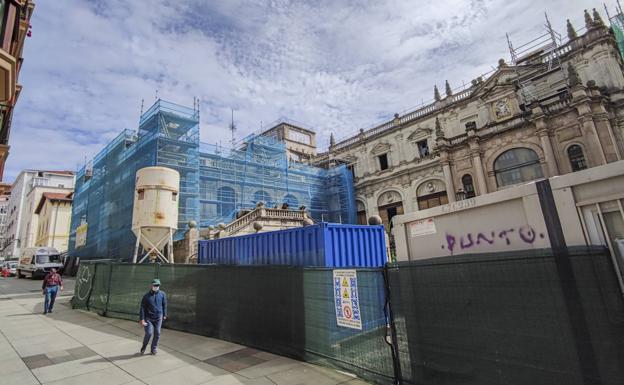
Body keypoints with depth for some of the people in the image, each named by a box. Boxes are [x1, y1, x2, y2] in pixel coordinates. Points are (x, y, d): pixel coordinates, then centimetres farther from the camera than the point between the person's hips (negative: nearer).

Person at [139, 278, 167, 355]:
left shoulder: (162, 294, -1)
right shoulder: (146, 296, -6)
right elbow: (142, 308, -3)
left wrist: (164, 315, 11)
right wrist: (142, 319, -8)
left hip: (158, 318, 2)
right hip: (148, 318, -2)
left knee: (157, 333, 3)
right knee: (149, 333, -7)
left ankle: (154, 348, 21)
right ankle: (143, 347, 20)